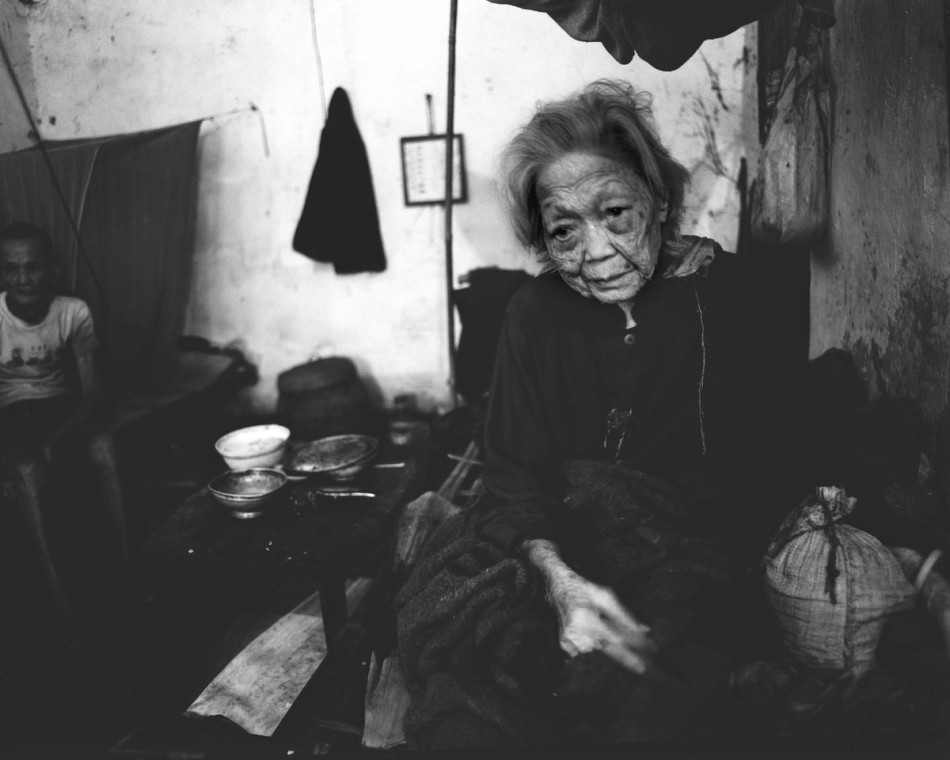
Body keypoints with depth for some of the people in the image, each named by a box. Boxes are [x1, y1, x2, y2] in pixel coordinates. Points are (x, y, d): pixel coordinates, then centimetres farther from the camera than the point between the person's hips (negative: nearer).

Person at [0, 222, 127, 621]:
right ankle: (57, 589, -30)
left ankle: (127, 558, -25)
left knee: (104, 445, -30)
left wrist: (54, 441, -24)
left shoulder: (75, 312, -14)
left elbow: (89, 390, -10)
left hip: (62, 406, 1)